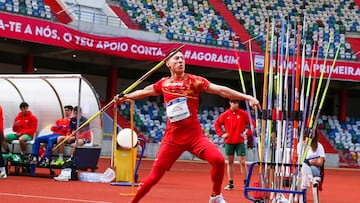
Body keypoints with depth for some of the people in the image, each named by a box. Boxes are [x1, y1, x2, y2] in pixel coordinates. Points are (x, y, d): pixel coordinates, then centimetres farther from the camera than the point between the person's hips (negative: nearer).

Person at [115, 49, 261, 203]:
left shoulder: (194, 81, 0)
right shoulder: (164, 83, 9)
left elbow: (220, 90, -9)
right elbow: (144, 91, 29)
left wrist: (247, 97, -18)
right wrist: (124, 97, 40)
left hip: (194, 135, -2)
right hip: (172, 138, 2)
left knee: (218, 160, -25)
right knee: (154, 177, -1)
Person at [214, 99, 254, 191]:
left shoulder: (243, 114, -3)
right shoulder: (225, 114, 3)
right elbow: (217, 124, 14)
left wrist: (247, 134, -4)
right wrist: (221, 134, 3)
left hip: (240, 141, -2)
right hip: (228, 142, 2)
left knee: (242, 162, -6)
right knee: (230, 162, 7)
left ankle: (246, 183, 1)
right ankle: (230, 184, 13)